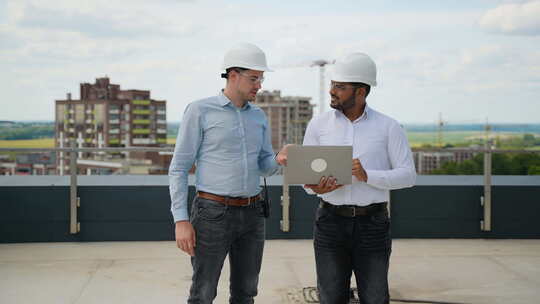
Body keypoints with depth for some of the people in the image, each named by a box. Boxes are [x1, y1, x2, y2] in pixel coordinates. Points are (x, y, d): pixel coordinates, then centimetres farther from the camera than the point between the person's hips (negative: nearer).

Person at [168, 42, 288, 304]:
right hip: (213, 214, -5)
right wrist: (181, 220, -14)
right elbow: (179, 168, -7)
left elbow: (264, 167, 14)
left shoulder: (258, 116, 11)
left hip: (251, 214, 6)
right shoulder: (200, 111, -6)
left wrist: (279, 160, -11)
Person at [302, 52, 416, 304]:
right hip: (331, 223, 1)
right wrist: (316, 188, -20)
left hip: (372, 224, -1)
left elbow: (408, 175, -6)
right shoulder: (318, 125, 2)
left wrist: (367, 176, -21)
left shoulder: (388, 127, -2)